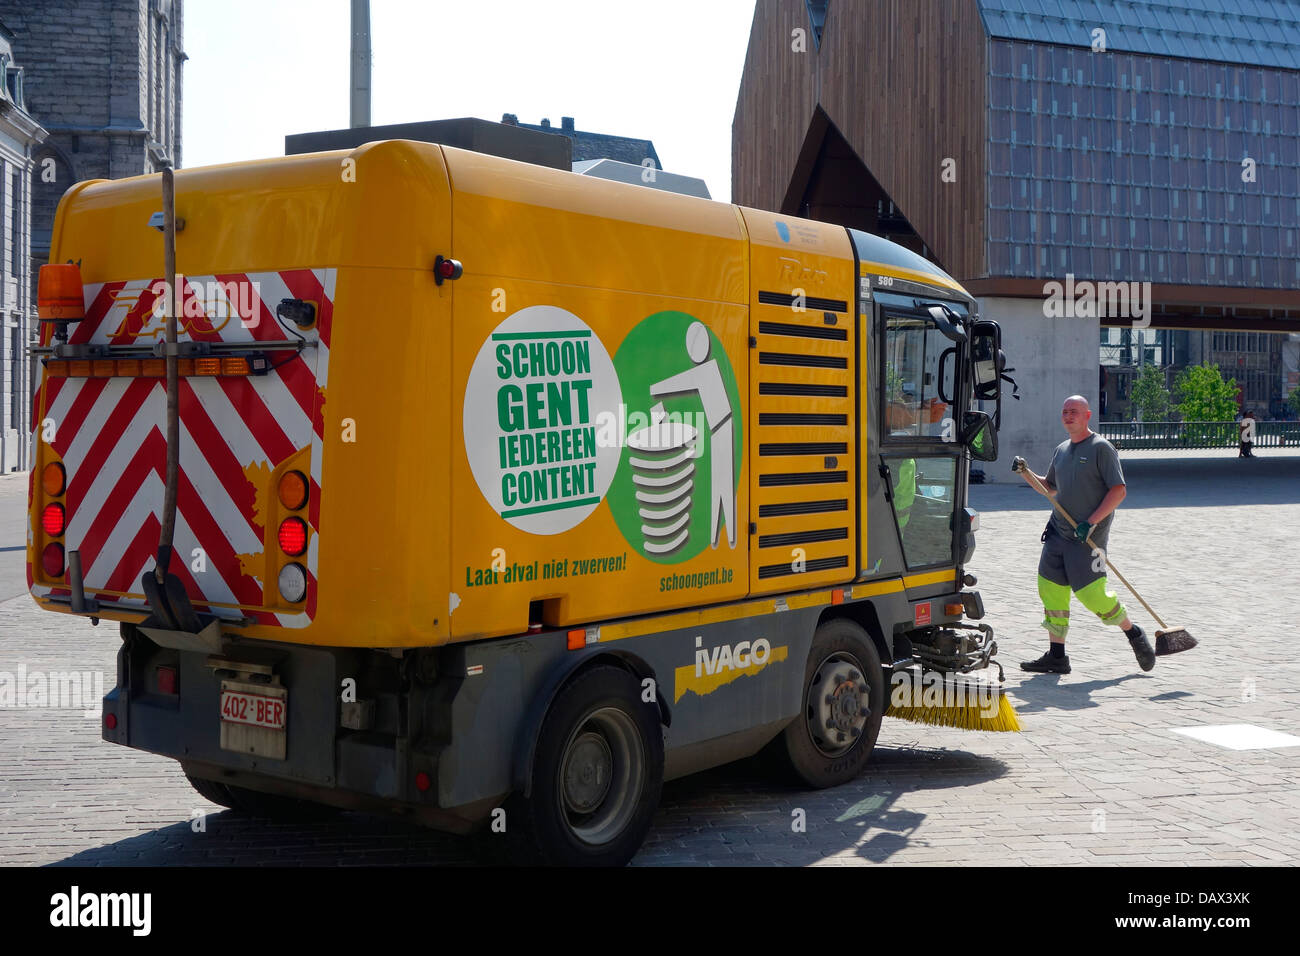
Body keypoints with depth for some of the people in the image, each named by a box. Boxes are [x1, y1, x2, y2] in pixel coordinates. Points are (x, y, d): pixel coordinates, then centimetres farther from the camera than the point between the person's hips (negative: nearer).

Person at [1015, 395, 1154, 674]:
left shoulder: (1101, 447, -8)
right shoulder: (1061, 450, 15)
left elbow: (1118, 490, -14)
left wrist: (1091, 522, -20)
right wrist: (1026, 472, 10)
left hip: (1088, 536, -7)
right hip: (1057, 533, 7)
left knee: (1092, 593, -10)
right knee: (1051, 589, 3)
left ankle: (1134, 635, 14)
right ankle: (1056, 656, 10)